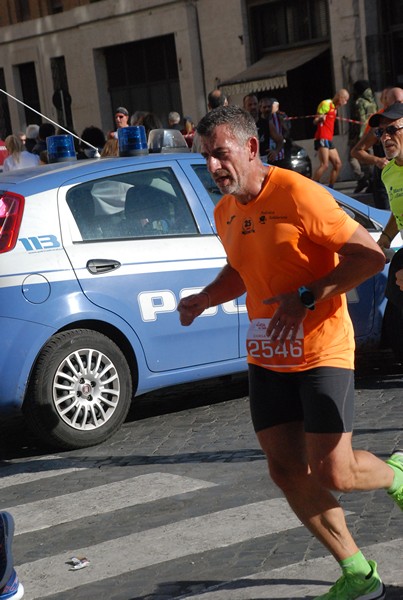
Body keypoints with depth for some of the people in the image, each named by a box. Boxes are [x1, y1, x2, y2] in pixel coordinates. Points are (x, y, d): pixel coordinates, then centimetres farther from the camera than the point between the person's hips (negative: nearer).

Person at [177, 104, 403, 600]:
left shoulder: (298, 194, -16)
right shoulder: (226, 212, 8)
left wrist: (306, 297, -21)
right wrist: (204, 299, 5)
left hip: (321, 351, -7)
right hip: (266, 357, 7)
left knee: (333, 474, -9)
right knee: (287, 471, 4)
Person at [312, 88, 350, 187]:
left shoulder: (334, 108, 18)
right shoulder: (326, 104, -8)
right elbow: (315, 121, -13)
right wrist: (320, 118, -32)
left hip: (329, 140, 10)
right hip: (322, 138, -10)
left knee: (338, 164, 9)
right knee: (324, 165, -21)